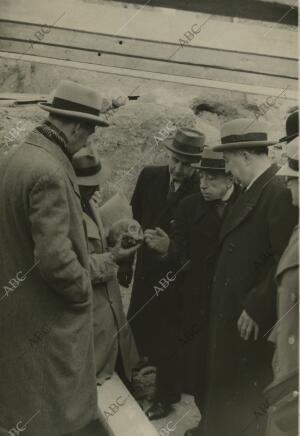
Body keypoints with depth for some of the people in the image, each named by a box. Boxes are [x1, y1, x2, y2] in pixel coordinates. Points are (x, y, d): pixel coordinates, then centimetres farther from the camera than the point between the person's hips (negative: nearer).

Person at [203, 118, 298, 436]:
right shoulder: (253, 191, 11)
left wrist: (257, 308, -20)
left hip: (253, 319, -9)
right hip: (232, 312, 9)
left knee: (247, 395, 8)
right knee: (226, 388, 20)